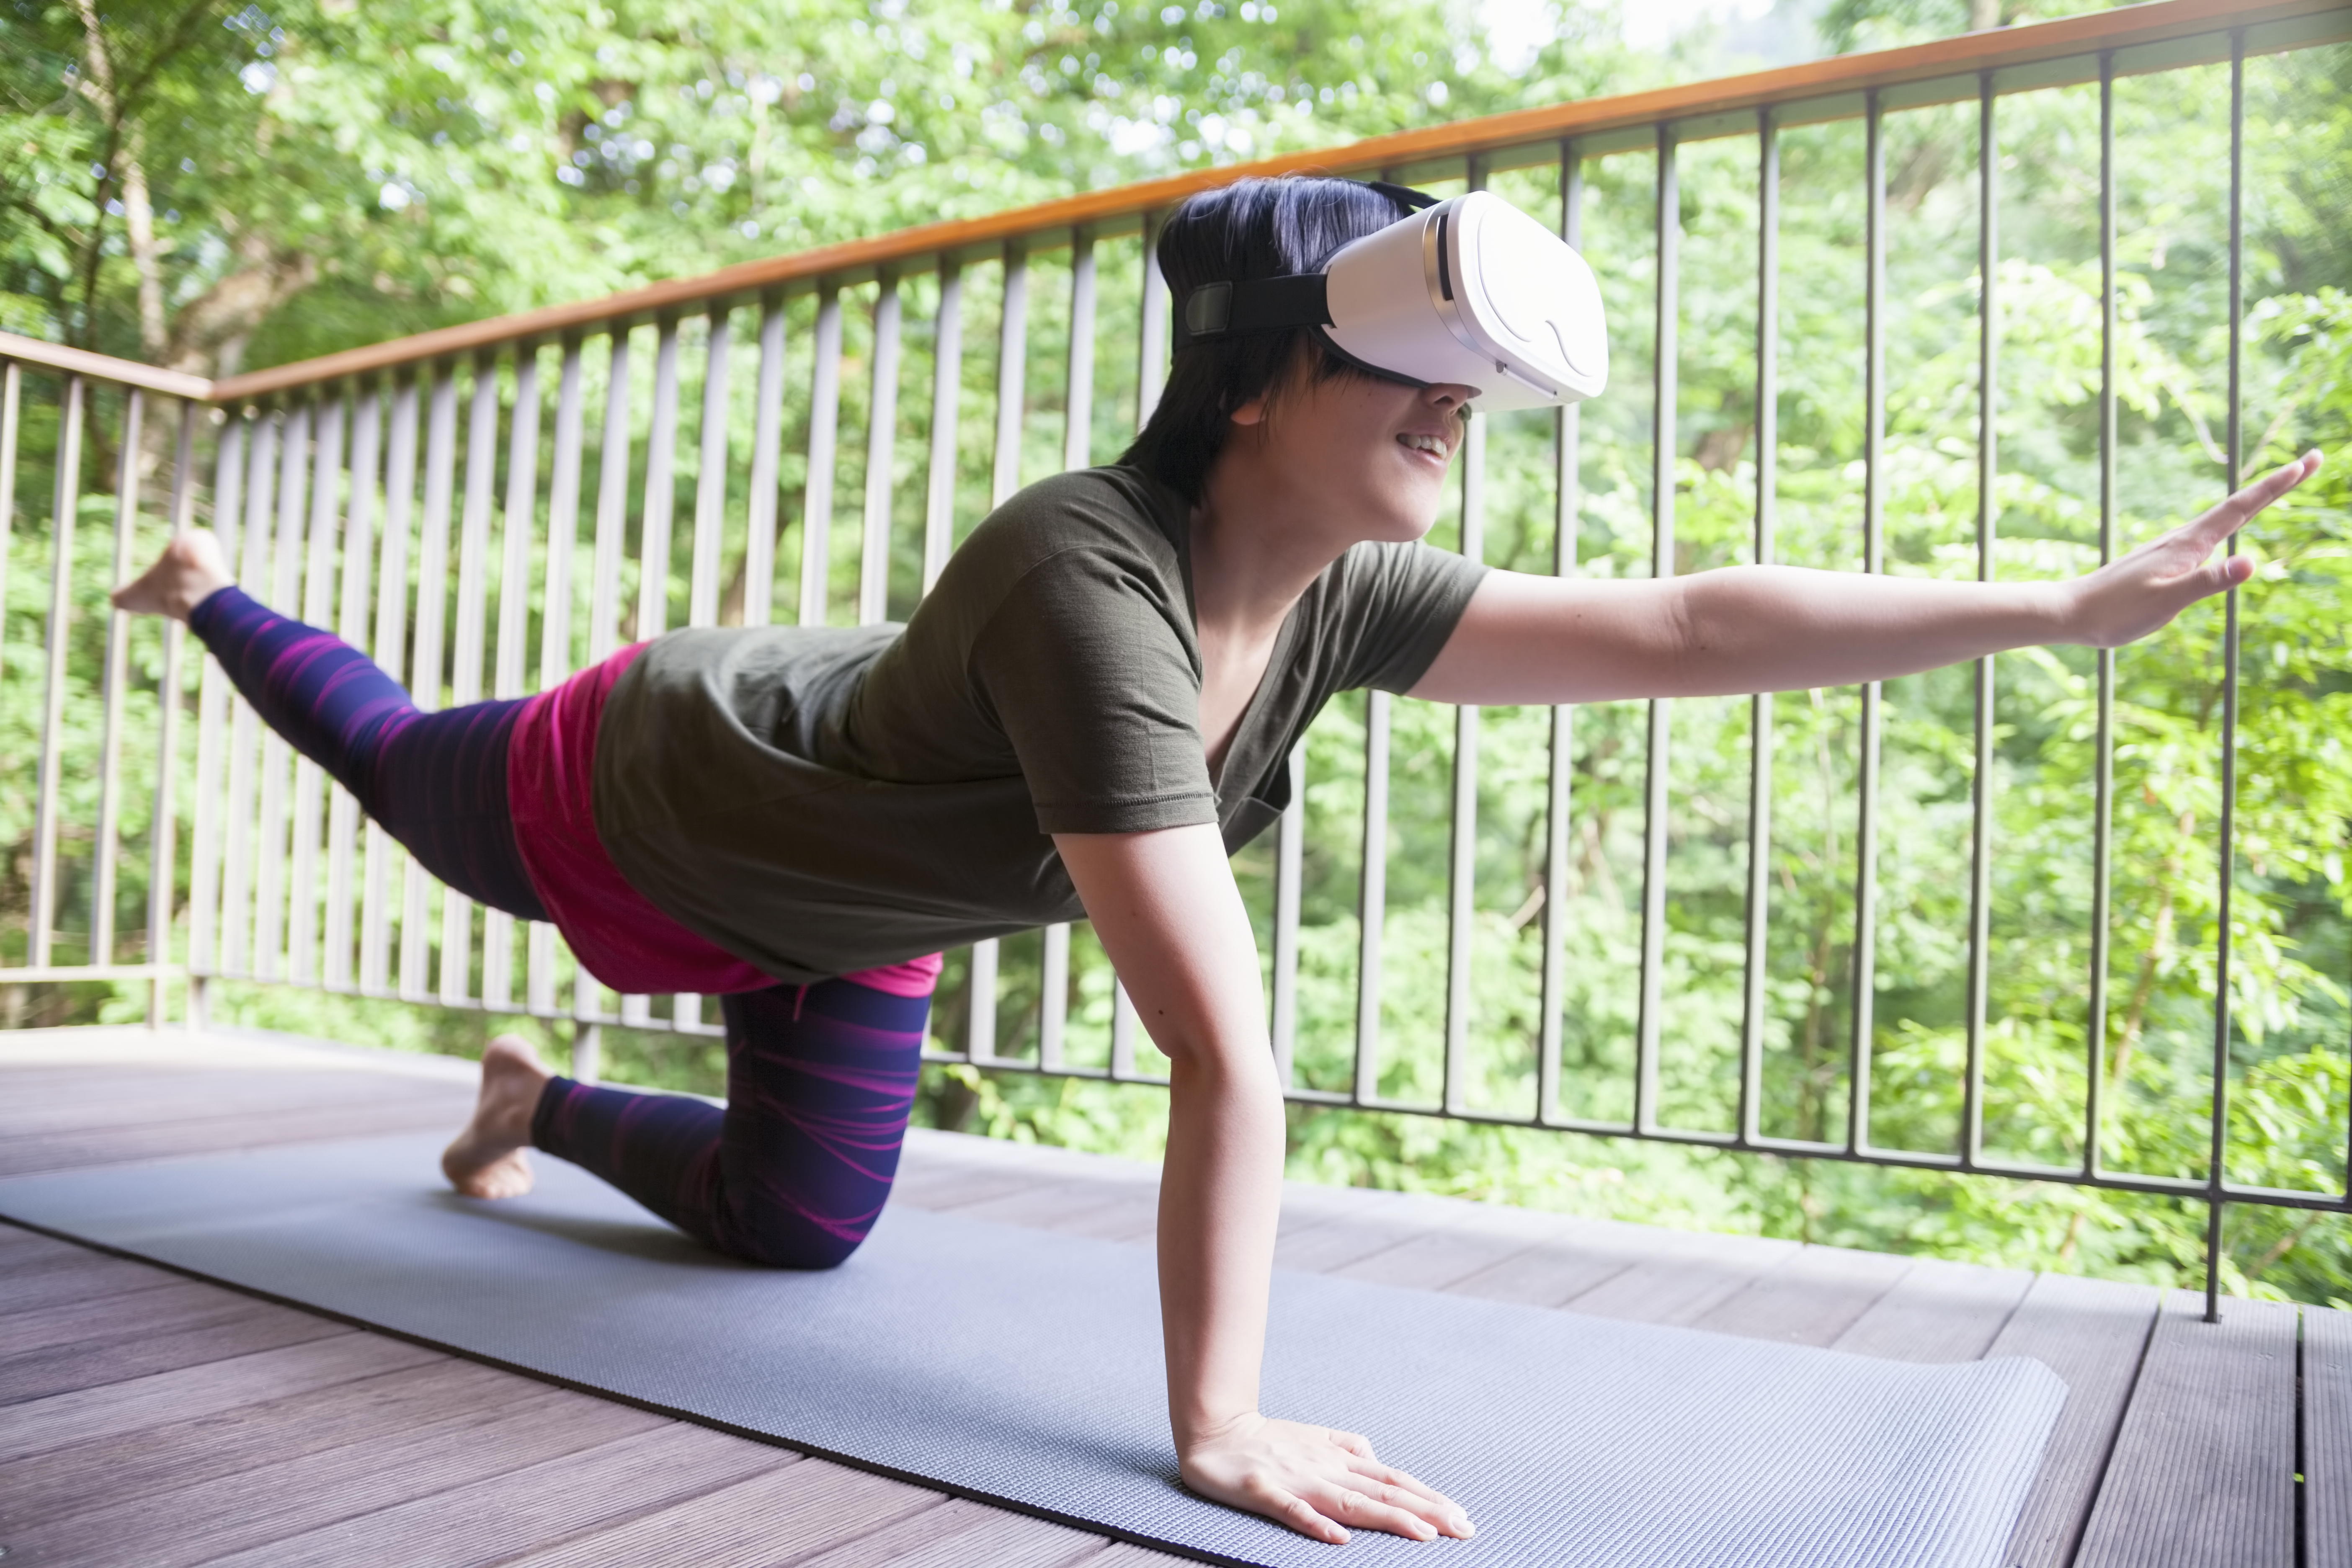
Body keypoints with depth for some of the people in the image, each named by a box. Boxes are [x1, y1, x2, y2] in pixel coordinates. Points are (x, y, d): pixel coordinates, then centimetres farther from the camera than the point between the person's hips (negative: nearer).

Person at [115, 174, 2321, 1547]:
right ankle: (213, 595, 57)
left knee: (798, 1226, 16)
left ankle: (537, 1113, 43)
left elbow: (1687, 629, -23)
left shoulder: (1339, 599, -23)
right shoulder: (1093, 589, -45)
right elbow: (1225, 1054, -46)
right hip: (639, 806, -5)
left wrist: (2073, 606, -23)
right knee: (392, 766, 27)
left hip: (836, 909, 6)